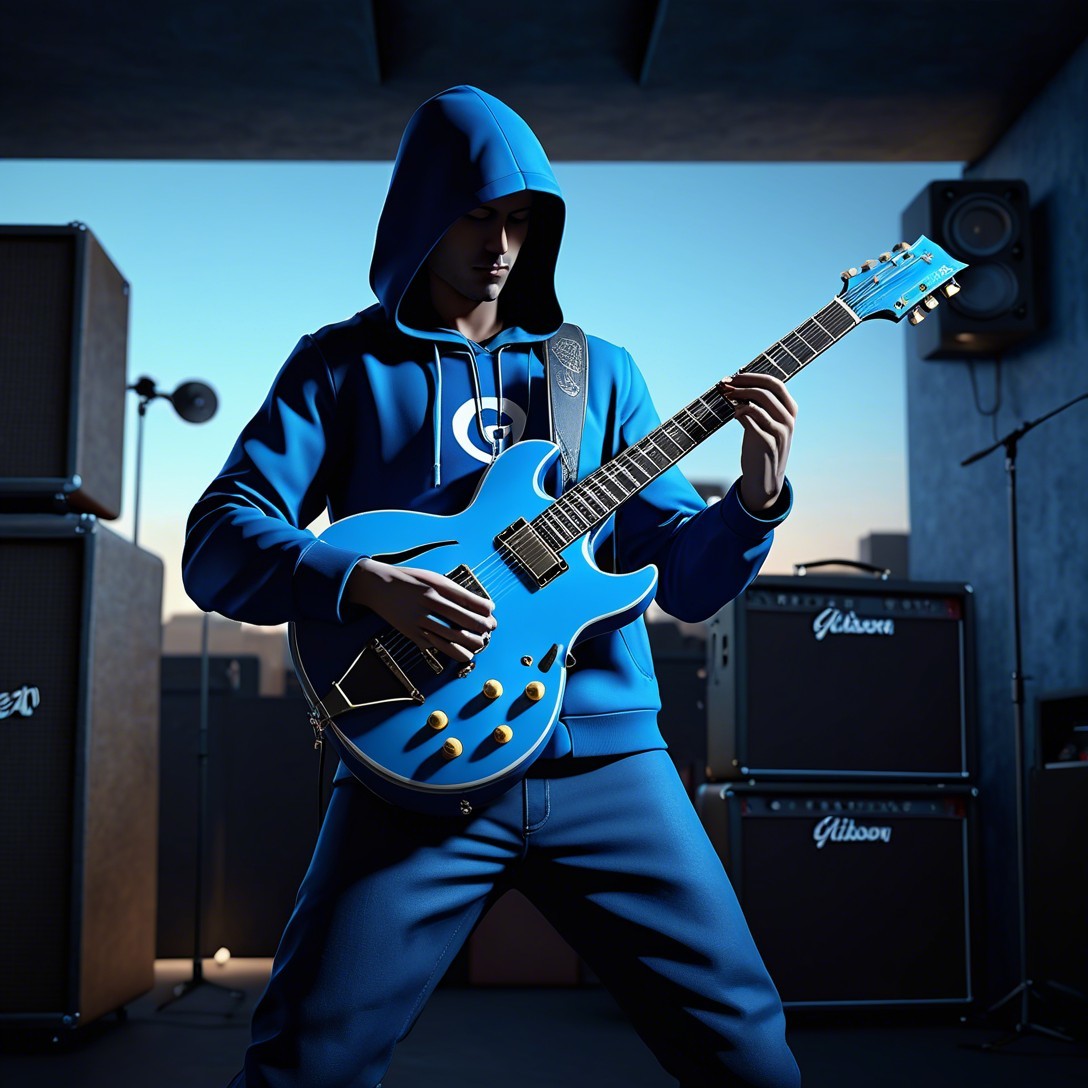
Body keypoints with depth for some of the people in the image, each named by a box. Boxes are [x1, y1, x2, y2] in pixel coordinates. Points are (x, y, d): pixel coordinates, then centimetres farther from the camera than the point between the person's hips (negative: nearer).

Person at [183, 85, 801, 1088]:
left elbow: (688, 582, 11)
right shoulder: (343, 364, 8)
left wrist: (757, 494, -9)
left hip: (605, 753, 2)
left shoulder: (598, 371, 15)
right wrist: (368, 581, -19)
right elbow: (216, 542, -3)